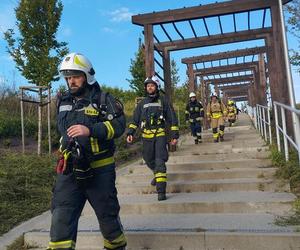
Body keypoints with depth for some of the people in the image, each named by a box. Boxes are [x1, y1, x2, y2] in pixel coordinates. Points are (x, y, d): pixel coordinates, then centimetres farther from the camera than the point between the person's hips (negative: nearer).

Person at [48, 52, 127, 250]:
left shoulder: (103, 100, -5)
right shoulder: (64, 101, 13)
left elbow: (119, 124, -20)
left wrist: (90, 130, -31)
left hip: (99, 170, -4)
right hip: (69, 170, 4)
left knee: (107, 214, 10)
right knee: (61, 217, -3)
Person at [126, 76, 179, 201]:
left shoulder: (163, 100, 2)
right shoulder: (142, 103, 11)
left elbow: (172, 118, 3)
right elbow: (135, 119, 10)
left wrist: (174, 135, -1)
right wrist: (130, 133, -3)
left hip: (160, 135, -4)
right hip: (146, 136, 4)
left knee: (160, 161, -12)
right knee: (149, 160, 14)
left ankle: (161, 191, -11)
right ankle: (157, 174, 45)